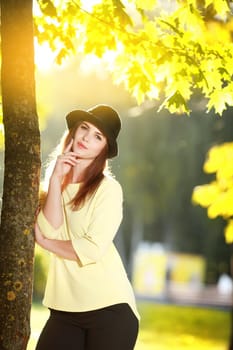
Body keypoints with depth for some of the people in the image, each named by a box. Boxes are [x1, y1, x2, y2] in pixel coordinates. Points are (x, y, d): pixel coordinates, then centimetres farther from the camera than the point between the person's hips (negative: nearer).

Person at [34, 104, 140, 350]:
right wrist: (56, 178, -9)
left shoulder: (108, 188, -6)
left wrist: (43, 241, -2)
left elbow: (92, 249, -14)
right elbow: (50, 230, -6)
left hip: (109, 309, -4)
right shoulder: (55, 184, 11)